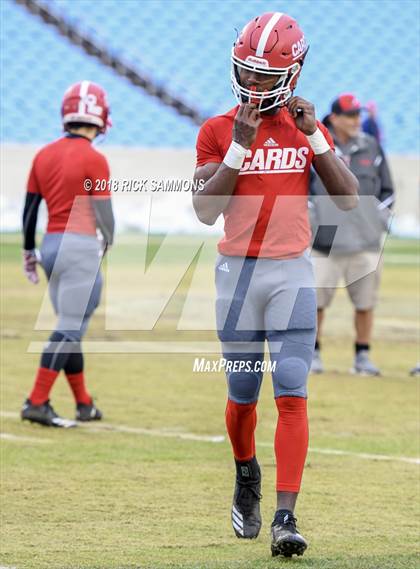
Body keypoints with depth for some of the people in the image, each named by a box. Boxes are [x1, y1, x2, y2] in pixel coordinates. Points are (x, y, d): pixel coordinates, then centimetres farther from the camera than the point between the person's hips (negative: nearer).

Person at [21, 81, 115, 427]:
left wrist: (29, 251, 21)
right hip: (81, 247, -7)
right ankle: (37, 403, -11)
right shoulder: (93, 159, -12)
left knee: (70, 328, 16)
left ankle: (84, 404, 24)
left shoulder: (44, 155, 7)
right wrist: (108, 241, 12)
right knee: (69, 330, -5)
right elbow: (103, 213, -8)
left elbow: (30, 208, 11)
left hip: (51, 244, 7)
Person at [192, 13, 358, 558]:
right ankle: (246, 474, 38)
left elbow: (349, 198, -2)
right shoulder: (217, 131, 0)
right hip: (237, 272, 0)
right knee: (242, 394, 7)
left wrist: (314, 136, -10)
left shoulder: (307, 128, 5)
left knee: (292, 394, -10)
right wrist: (240, 146, -17)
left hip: (293, 272, 0)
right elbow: (205, 211, -10)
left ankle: (286, 518, -13)